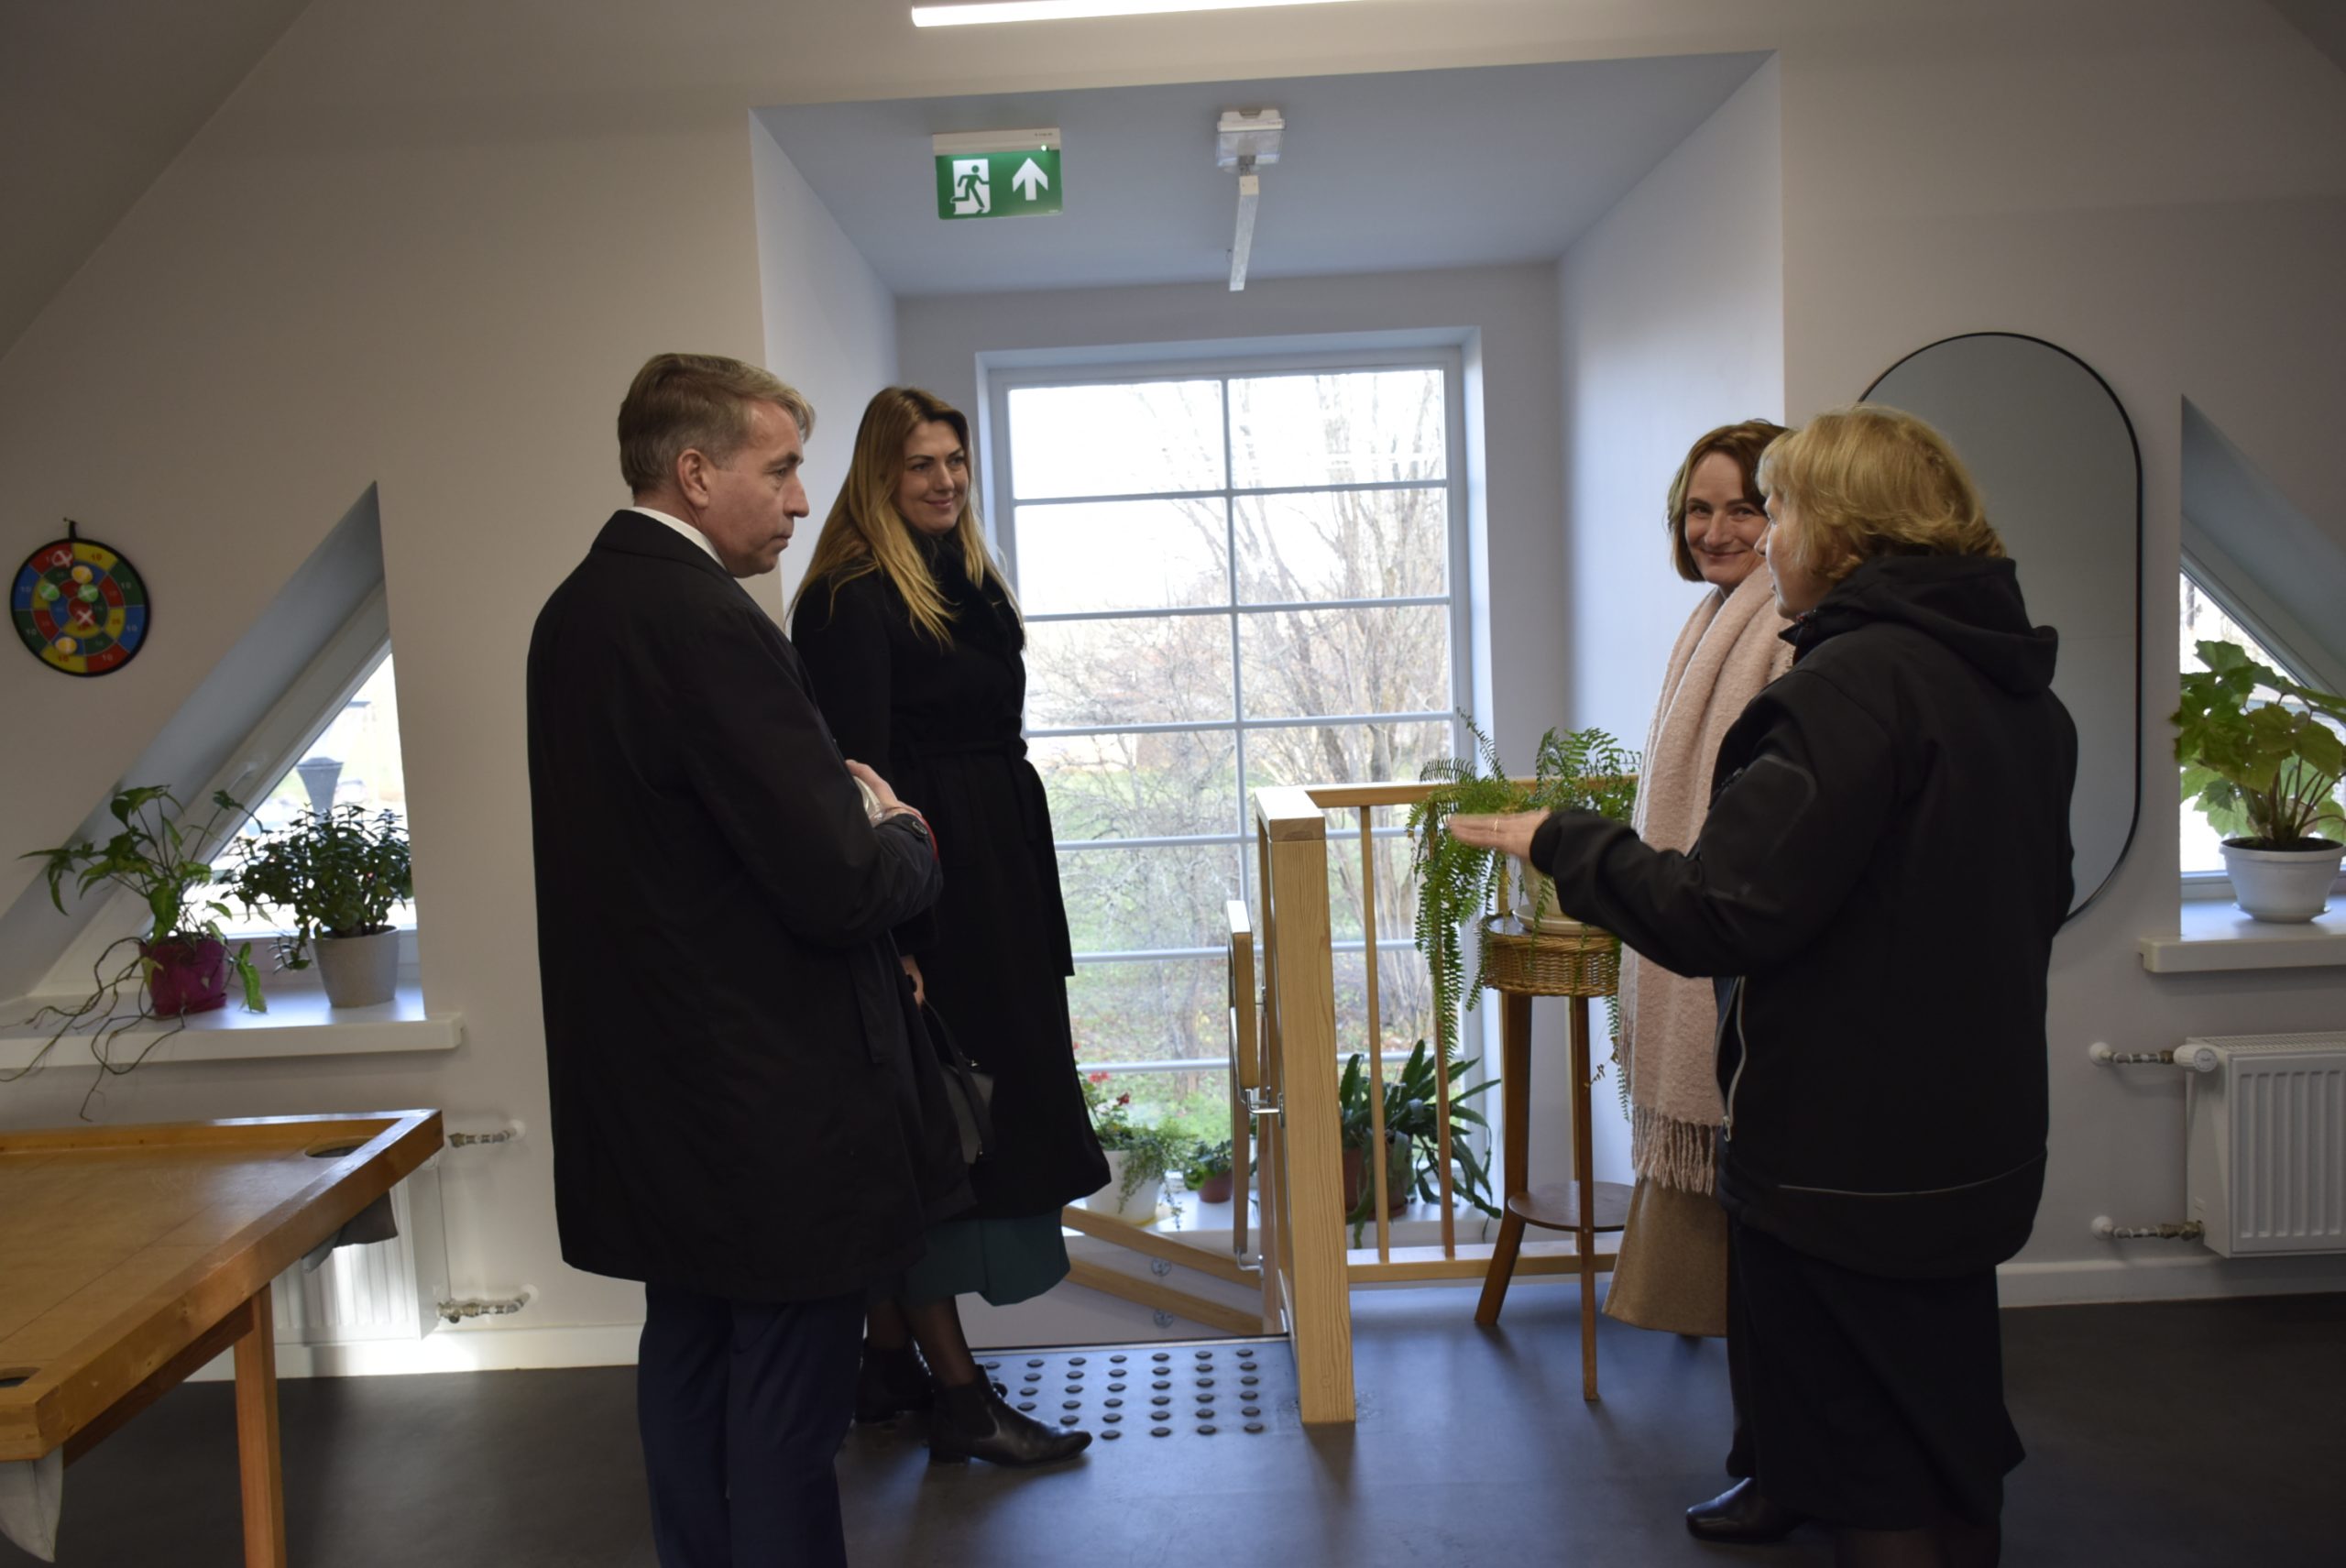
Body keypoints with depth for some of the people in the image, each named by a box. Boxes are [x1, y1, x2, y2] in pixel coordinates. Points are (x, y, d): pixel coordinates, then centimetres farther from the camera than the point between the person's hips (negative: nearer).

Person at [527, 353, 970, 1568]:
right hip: (773, 1102, -9)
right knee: (787, 1412, 5)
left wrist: (843, 813, 7)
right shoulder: (709, 624, -23)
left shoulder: (576, 610, 7)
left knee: (688, 1364, 21)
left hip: (654, 1087, 10)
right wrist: (902, 834, -3)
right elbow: (839, 888, -25)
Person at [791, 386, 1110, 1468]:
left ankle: (890, 1359, 28)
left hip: (994, 881, 9)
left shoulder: (968, 582, 15)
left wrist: (1029, 906, 15)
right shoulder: (852, 600, -11)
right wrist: (890, 934, -23)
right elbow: (856, 771, -18)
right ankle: (957, 1394, 9)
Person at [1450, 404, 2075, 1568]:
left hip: (1845, 1158, -9)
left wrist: (1563, 843, -12)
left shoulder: (1854, 681, -23)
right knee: (1952, 1459, 24)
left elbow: (1721, 916, -27)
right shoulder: (2023, 691, 6)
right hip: (1976, 1151, 9)